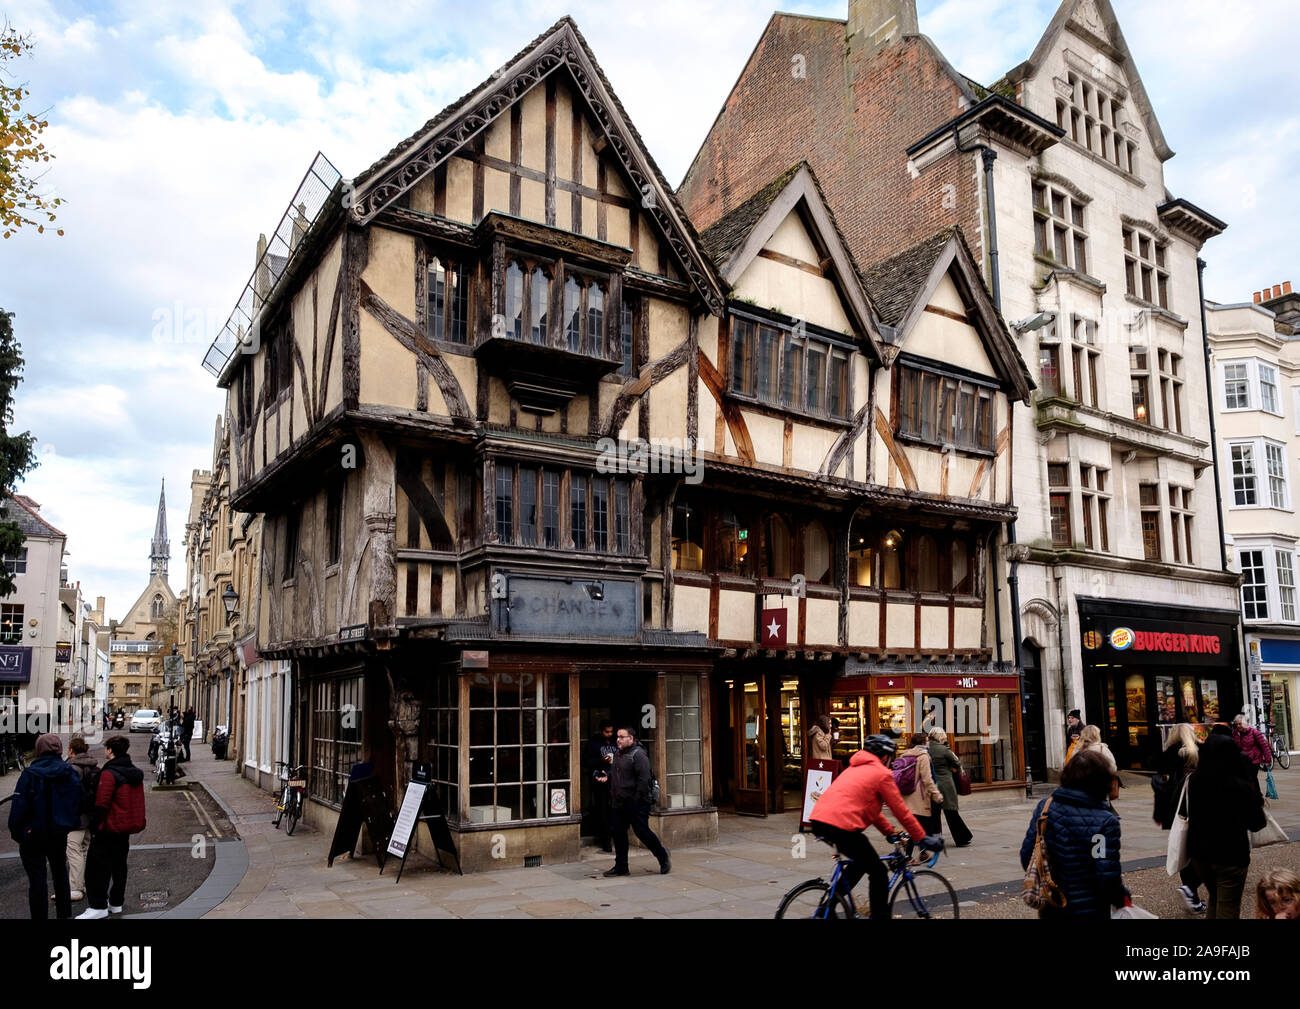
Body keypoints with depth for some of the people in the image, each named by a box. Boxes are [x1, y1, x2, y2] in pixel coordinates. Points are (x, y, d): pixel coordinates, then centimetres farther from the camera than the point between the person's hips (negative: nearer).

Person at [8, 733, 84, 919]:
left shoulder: (30, 774, -17)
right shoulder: (71, 774, -3)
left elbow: (18, 808, -18)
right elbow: (80, 806, 2)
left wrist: (16, 832, -6)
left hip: (33, 836, -4)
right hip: (59, 834, 4)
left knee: (37, 879, 5)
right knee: (60, 873, 21)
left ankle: (40, 916, 11)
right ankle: (64, 913, 32)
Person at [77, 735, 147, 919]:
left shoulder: (109, 773, -17)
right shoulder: (136, 773, 10)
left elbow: (101, 804, -20)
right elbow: (137, 802, 16)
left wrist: (94, 827, -11)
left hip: (109, 829, -8)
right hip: (127, 828, 8)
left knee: (97, 866, -1)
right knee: (119, 865, 16)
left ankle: (98, 906, -1)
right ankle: (116, 902, 23)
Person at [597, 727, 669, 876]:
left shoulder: (638, 754, -14)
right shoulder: (618, 755, 15)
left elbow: (643, 779, -19)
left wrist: (637, 800, -22)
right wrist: (607, 777, 9)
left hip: (636, 804, -9)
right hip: (619, 804, 9)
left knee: (642, 832, -3)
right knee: (619, 833, 9)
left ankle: (663, 857, 17)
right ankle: (621, 867, 19)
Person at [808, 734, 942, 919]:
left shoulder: (854, 769, 29)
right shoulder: (882, 773, 3)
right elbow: (901, 811, 4)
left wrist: (890, 832, 37)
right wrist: (923, 838, 13)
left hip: (818, 822, 9)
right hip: (841, 825, -9)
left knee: (862, 862, 28)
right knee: (879, 873, 6)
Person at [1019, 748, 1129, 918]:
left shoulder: (1044, 807, -6)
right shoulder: (1105, 822, -20)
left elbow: (1027, 857, -2)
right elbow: (1108, 878, -19)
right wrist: (1123, 898, 1)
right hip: (1089, 911, -4)